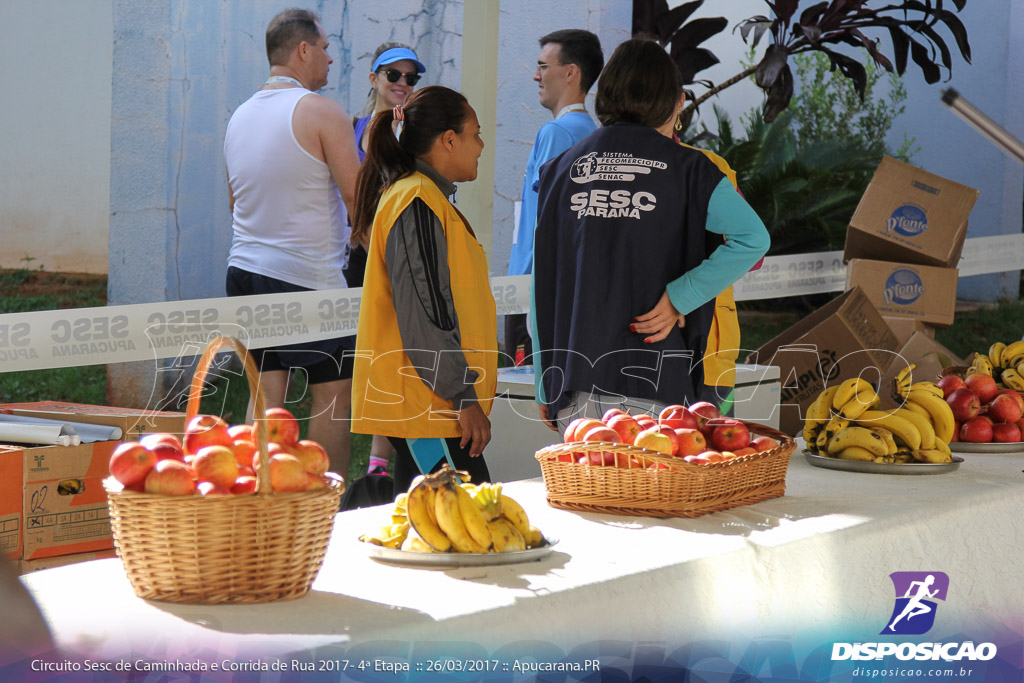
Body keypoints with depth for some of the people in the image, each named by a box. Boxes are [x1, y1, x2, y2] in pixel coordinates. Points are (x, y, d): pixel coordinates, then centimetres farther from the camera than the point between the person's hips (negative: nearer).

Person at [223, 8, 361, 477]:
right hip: (308, 277, -7)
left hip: (245, 269, 7)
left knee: (265, 396, 7)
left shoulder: (240, 115, 12)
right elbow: (357, 196, -13)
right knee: (332, 397, 2)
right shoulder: (321, 112, -11)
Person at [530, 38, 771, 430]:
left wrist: (545, 386, 14)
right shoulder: (685, 168, 0)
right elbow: (754, 239, -13)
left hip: (575, 383, 3)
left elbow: (543, 284, 9)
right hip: (654, 382, -3)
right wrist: (679, 298, -9)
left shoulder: (561, 169, 9)